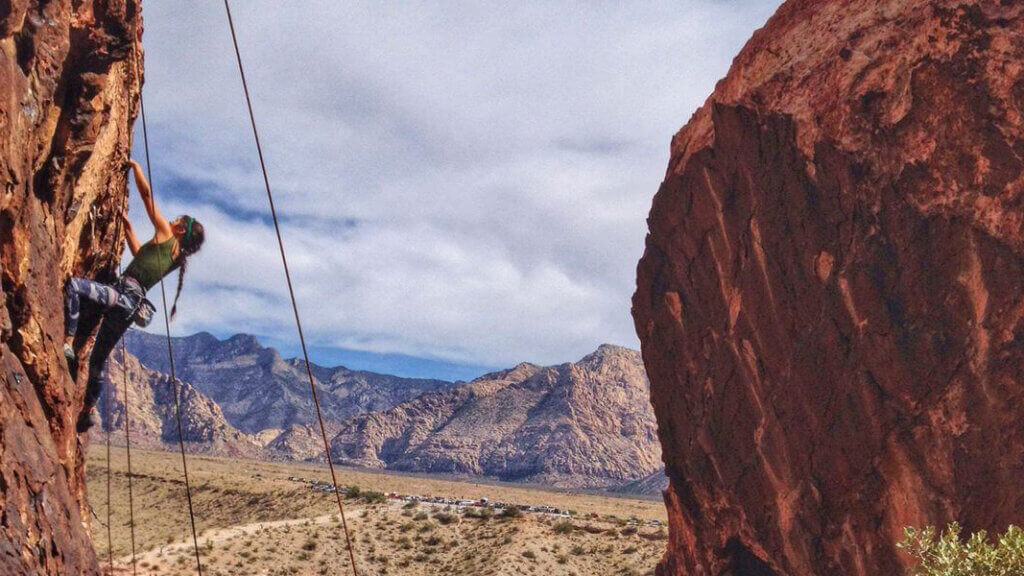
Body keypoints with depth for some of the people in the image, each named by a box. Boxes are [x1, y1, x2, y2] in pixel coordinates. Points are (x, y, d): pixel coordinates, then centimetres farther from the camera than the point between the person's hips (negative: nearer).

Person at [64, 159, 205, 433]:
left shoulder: (166, 236, 0)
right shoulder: (176, 256, 22)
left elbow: (147, 195, 3)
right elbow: (140, 253, 39)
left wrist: (136, 166, 15)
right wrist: (127, 225, 41)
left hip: (123, 295, -9)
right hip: (131, 305, 9)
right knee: (99, 358, 16)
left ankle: (68, 345, -26)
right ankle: (88, 411, 22)